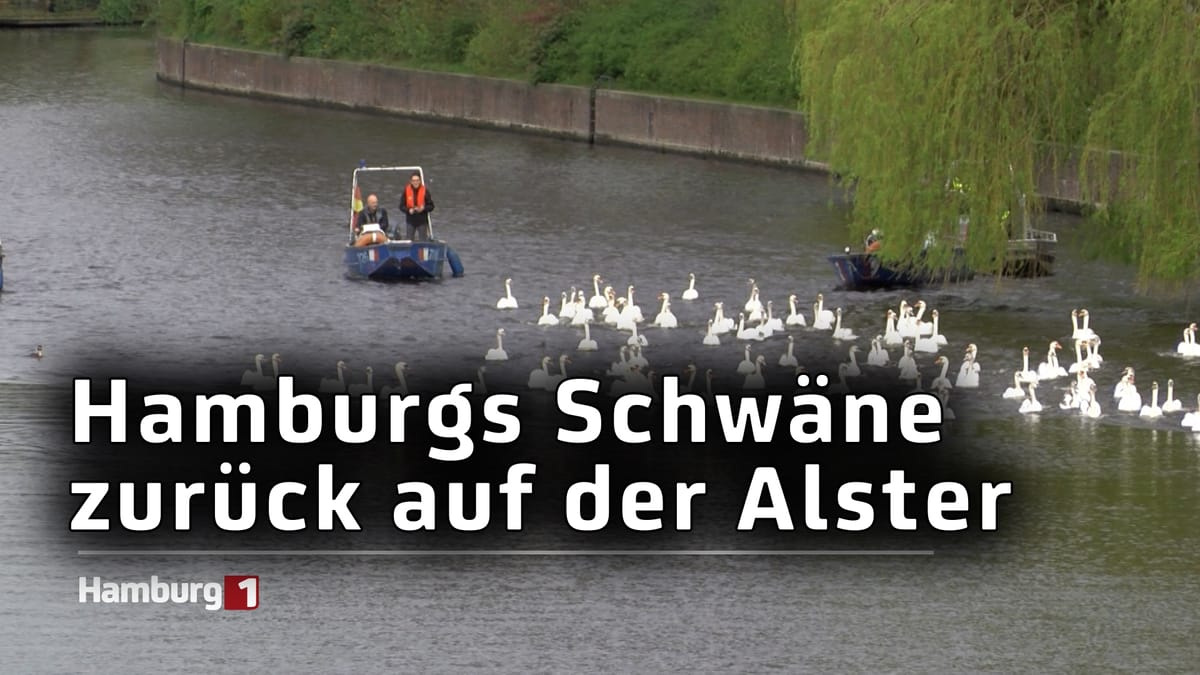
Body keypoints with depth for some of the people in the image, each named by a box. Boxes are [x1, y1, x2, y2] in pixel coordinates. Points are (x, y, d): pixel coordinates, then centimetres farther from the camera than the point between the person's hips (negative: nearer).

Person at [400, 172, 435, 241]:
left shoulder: (425, 190, -7)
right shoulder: (407, 190, -3)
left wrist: (423, 208, -22)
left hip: (422, 221, -1)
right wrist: (409, 210, -18)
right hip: (410, 221, 1)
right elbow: (402, 206, 1)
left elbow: (431, 206, -2)